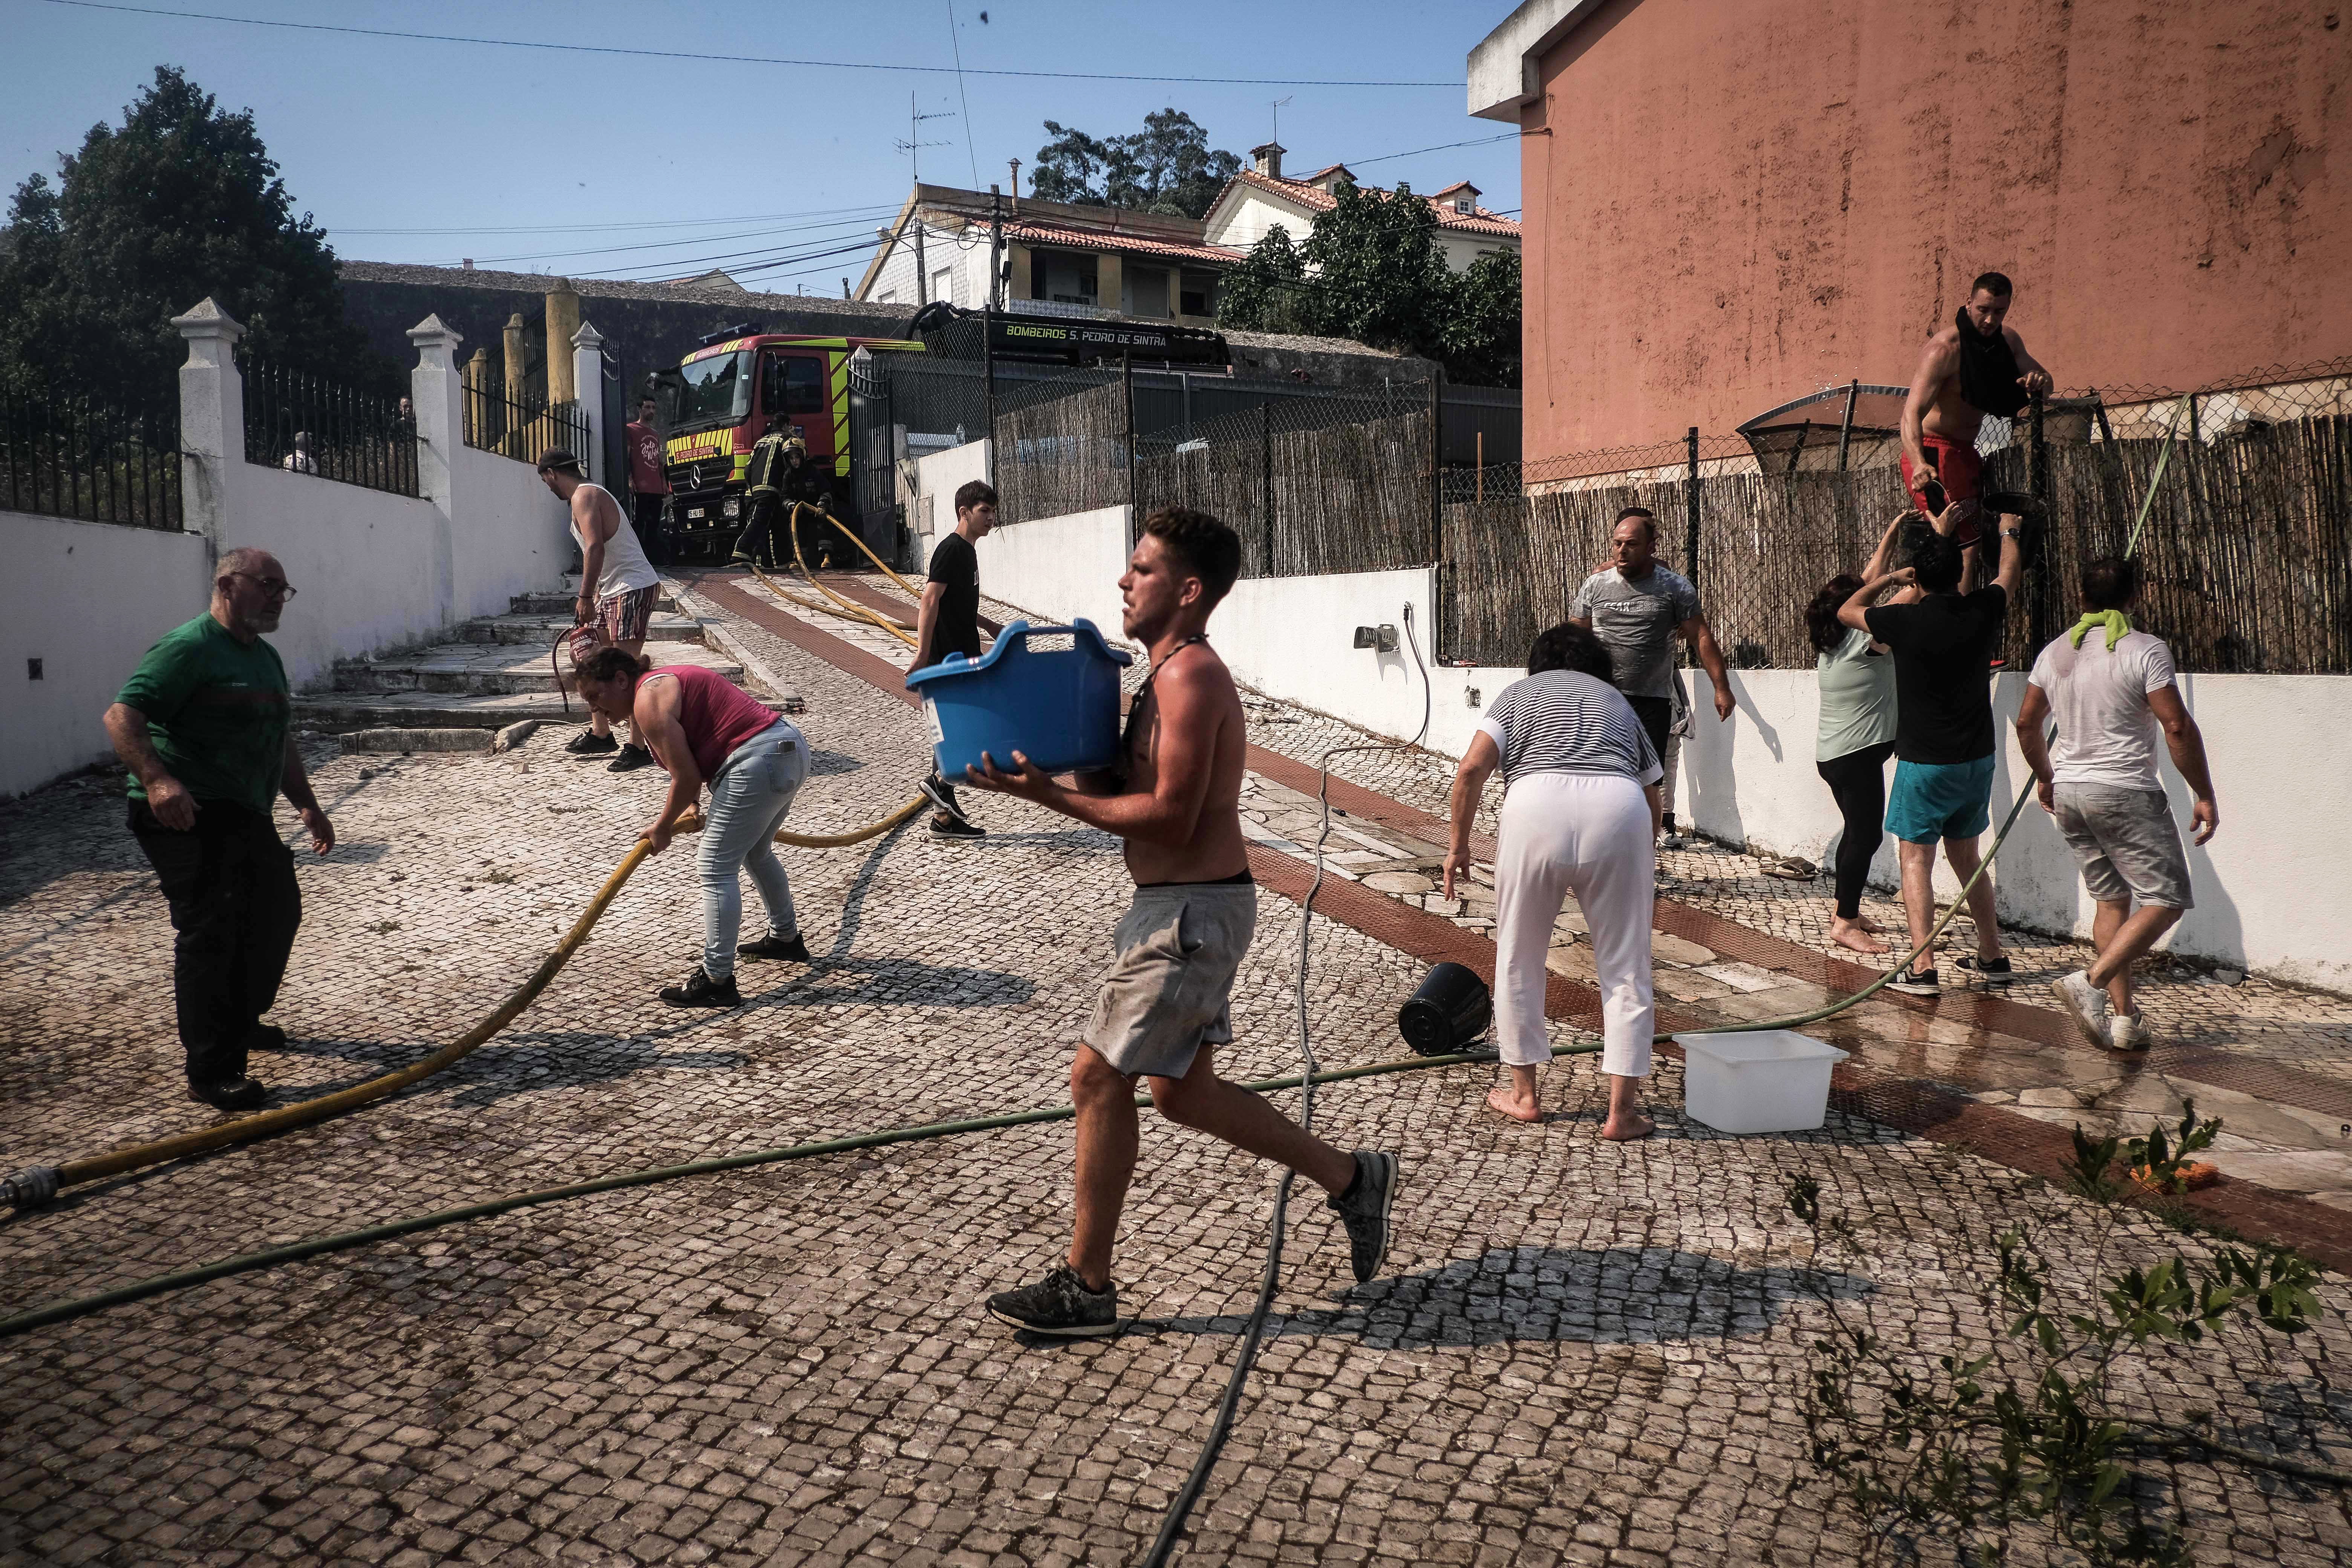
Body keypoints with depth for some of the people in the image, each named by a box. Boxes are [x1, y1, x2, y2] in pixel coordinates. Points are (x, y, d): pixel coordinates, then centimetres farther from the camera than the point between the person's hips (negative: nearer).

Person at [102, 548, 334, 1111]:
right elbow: (121, 716, -22)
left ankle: (241, 1021, 42)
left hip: (246, 816, 10)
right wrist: (156, 779, -37)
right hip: (188, 816, -10)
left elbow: (279, 742, 27)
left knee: (277, 914, 21)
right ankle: (211, 1072, -10)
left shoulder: (265, 658, 18)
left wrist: (307, 805, 20)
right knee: (211, 931, -13)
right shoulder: (189, 647, -12)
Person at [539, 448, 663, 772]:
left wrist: (586, 597, -25)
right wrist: (592, 598, 28)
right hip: (613, 591, 11)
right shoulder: (590, 493, 21)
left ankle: (639, 748, -11)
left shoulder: (584, 495, -11)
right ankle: (600, 733, 27)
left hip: (633, 589, -11)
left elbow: (594, 547, -24)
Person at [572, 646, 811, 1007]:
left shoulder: (648, 700, -10)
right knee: (756, 854, 29)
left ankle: (717, 981, -3)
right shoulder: (666, 681, 20)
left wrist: (662, 827, 0)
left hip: (760, 761, -11)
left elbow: (687, 777, -12)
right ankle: (786, 938, 46)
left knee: (715, 868, -5)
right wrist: (692, 810, 21)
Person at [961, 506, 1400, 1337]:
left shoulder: (1190, 677, -17)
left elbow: (1170, 817, -23)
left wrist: (1050, 795, -20)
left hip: (1193, 911, -10)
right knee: (1181, 1090, 17)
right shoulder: (1170, 676, 15)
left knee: (1098, 1078, -3)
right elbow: (1128, 790, 16)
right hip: (1182, 906, 10)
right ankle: (1352, 1179, 28)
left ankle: (1086, 1287, 11)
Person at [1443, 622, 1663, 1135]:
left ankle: (1523, 1093, 26)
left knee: (1519, 959, 16)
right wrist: (1645, 872, 45)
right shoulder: (1618, 701, 32)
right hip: (1620, 808, 2)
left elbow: (1472, 769, 8)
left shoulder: (1520, 692, 26)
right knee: (1626, 967, 12)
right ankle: (1622, 1111, 12)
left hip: (1537, 807, -1)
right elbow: (1654, 799, 31)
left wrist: (1459, 845, 17)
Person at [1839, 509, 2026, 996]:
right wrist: (2008, 531, 40)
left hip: (1924, 763, -5)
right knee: (1966, 856, 18)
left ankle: (1922, 968, -9)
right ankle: (1992, 956, 23)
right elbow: (2009, 573, 22)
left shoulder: (1906, 621, -15)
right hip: (1976, 759, 5)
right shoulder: (1982, 611, -2)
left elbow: (1847, 610, 4)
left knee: (1916, 858, -2)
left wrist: (1889, 579, 16)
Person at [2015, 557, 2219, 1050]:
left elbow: (2026, 723, 15)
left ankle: (2122, 1017, 11)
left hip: (2069, 791, 7)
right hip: (2126, 793, -6)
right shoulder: (2146, 650, -10)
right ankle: (2091, 981, -17)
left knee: (2111, 901, 14)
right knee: (2167, 900, 0)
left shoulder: (2055, 653, 8)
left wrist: (2045, 777, 30)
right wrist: (2204, 795, -8)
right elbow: (2177, 727, -15)